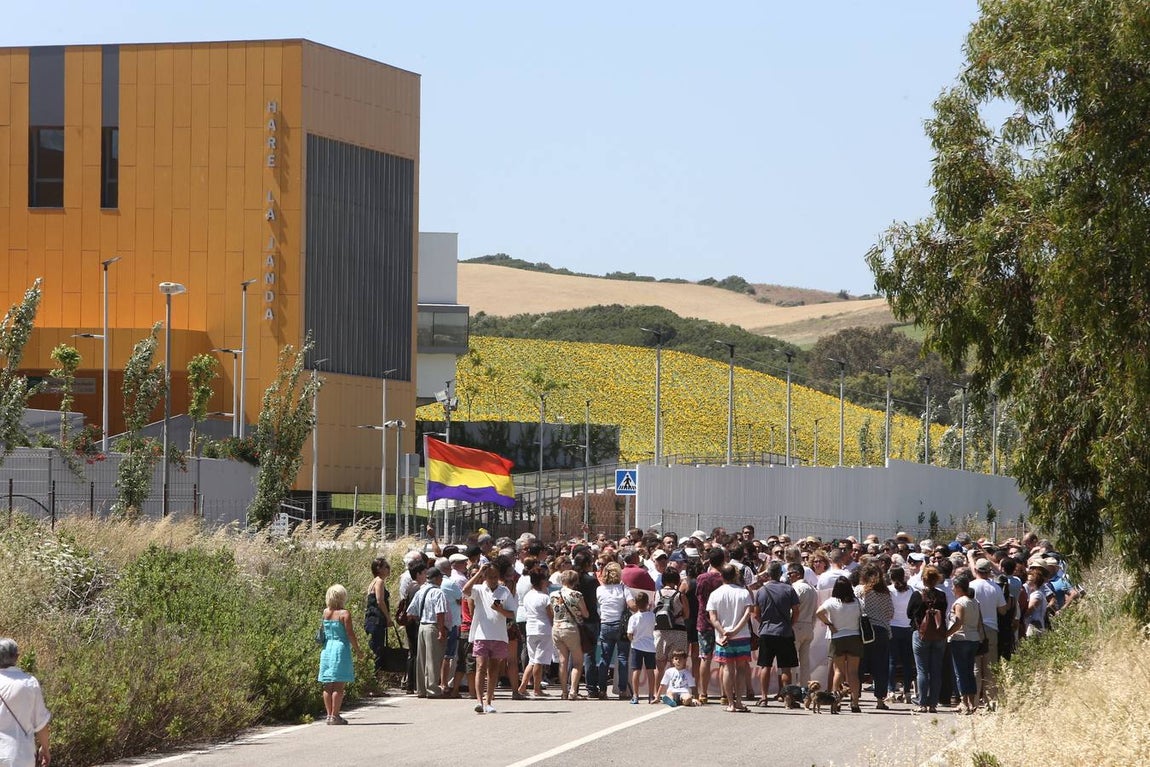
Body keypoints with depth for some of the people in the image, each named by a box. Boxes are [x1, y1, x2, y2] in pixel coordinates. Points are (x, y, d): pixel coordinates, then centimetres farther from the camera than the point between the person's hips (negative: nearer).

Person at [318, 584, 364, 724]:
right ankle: (335, 715, -7)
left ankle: (329, 714, 10)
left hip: (327, 649, 6)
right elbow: (350, 633, -11)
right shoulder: (344, 613, -10)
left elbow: (323, 632, 11)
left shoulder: (325, 612, 5)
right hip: (341, 648, -6)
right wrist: (357, 649, -1)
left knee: (328, 686, 9)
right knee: (339, 685, -3)